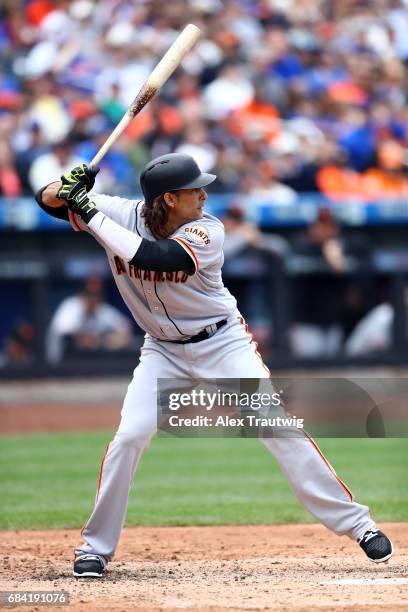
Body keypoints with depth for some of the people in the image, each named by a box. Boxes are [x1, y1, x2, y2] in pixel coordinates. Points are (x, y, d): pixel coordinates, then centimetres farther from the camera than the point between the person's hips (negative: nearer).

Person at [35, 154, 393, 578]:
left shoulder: (207, 231, -22)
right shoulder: (122, 216, -14)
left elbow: (154, 258, -39)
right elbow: (47, 201, -12)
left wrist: (92, 214, -37)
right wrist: (67, 188, -36)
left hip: (223, 344, -2)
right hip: (164, 350, 2)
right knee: (129, 437, -14)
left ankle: (356, 523, -4)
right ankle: (95, 547, 1)